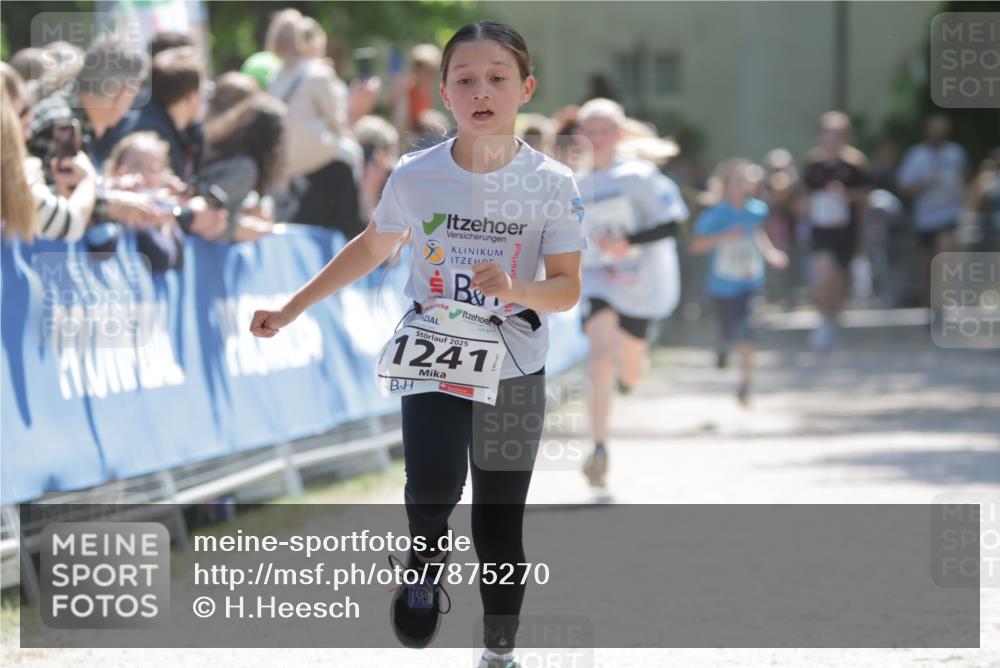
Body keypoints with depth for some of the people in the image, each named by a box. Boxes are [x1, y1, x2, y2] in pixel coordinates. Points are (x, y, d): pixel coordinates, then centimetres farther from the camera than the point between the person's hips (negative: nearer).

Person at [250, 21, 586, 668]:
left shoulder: (553, 183, -10)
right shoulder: (415, 177, -7)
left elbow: (567, 289, -9)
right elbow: (373, 248, 11)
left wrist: (516, 290, -31)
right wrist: (291, 309, 13)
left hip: (514, 375, 0)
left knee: (500, 528, 6)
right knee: (434, 488, -27)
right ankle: (428, 552, 6)